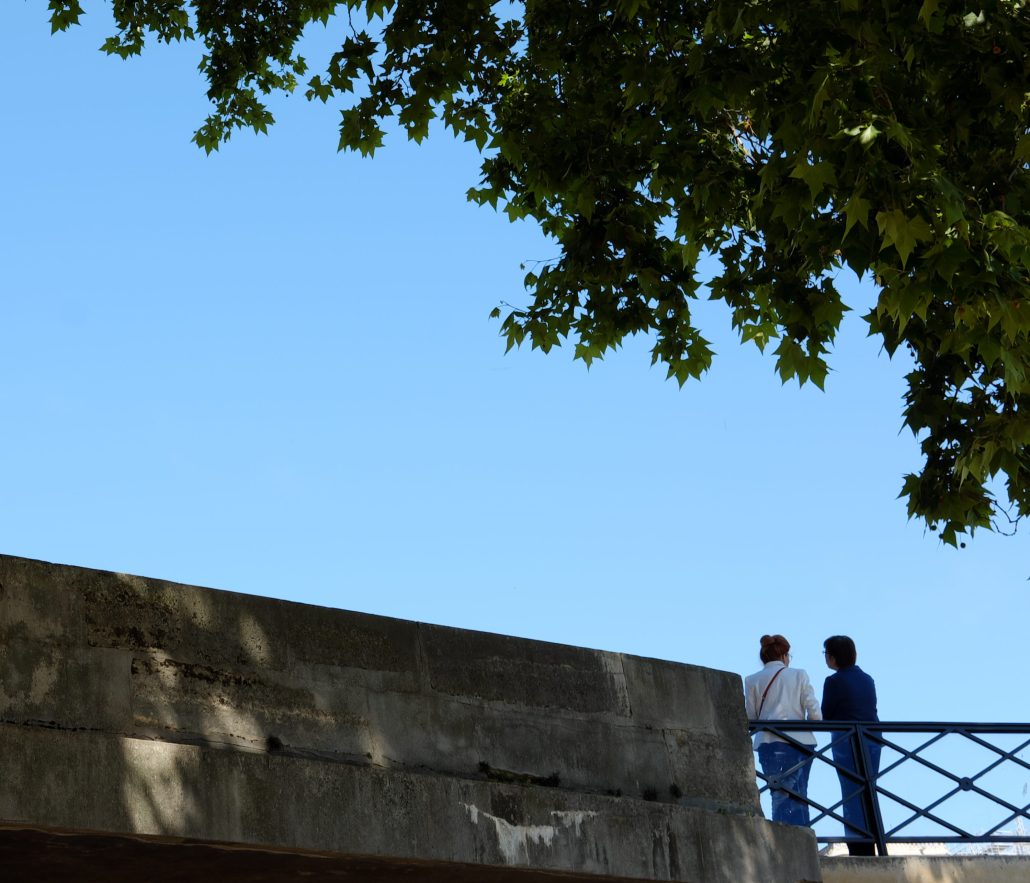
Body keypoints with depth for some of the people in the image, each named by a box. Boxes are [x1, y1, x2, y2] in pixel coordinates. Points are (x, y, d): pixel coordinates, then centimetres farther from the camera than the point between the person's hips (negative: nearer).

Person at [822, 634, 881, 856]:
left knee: (852, 795, -3)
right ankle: (869, 849, 11)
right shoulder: (867, 679, 11)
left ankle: (859, 850, -4)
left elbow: (826, 715, -5)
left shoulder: (834, 681, -9)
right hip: (873, 737, 6)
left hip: (846, 739, -6)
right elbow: (871, 710, 15)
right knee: (869, 792, 11)